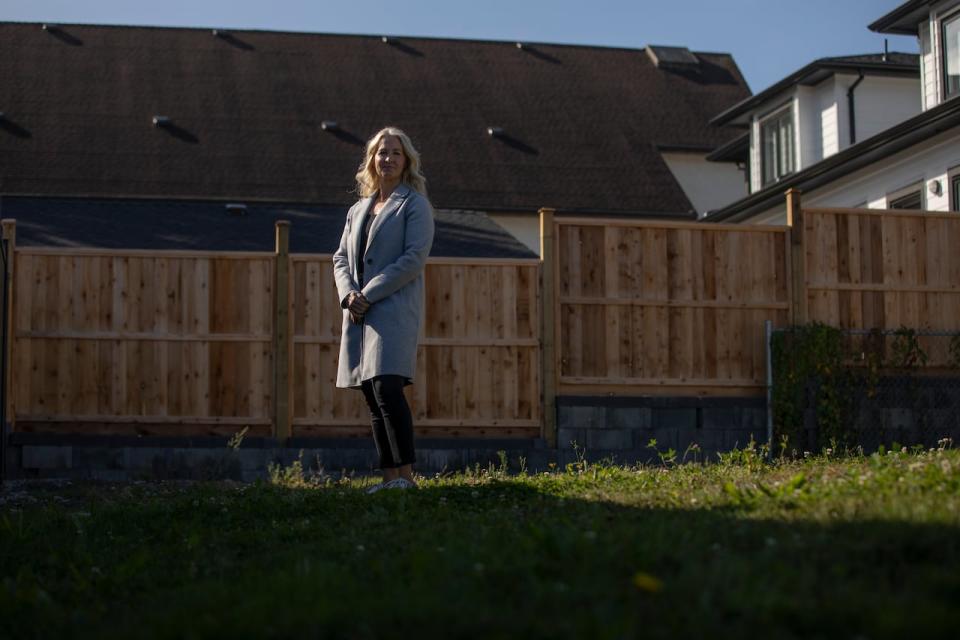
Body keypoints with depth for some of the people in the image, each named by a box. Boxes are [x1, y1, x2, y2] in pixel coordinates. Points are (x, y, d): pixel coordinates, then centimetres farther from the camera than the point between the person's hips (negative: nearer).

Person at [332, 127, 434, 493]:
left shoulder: (415, 205, 2)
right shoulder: (357, 210, 21)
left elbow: (415, 258, -9)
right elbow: (341, 258, 18)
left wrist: (369, 294, -13)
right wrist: (348, 294, -4)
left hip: (394, 309, -7)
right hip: (359, 313, 7)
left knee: (387, 389, -19)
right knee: (373, 397, 4)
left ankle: (405, 475, -16)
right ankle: (389, 476, 7)